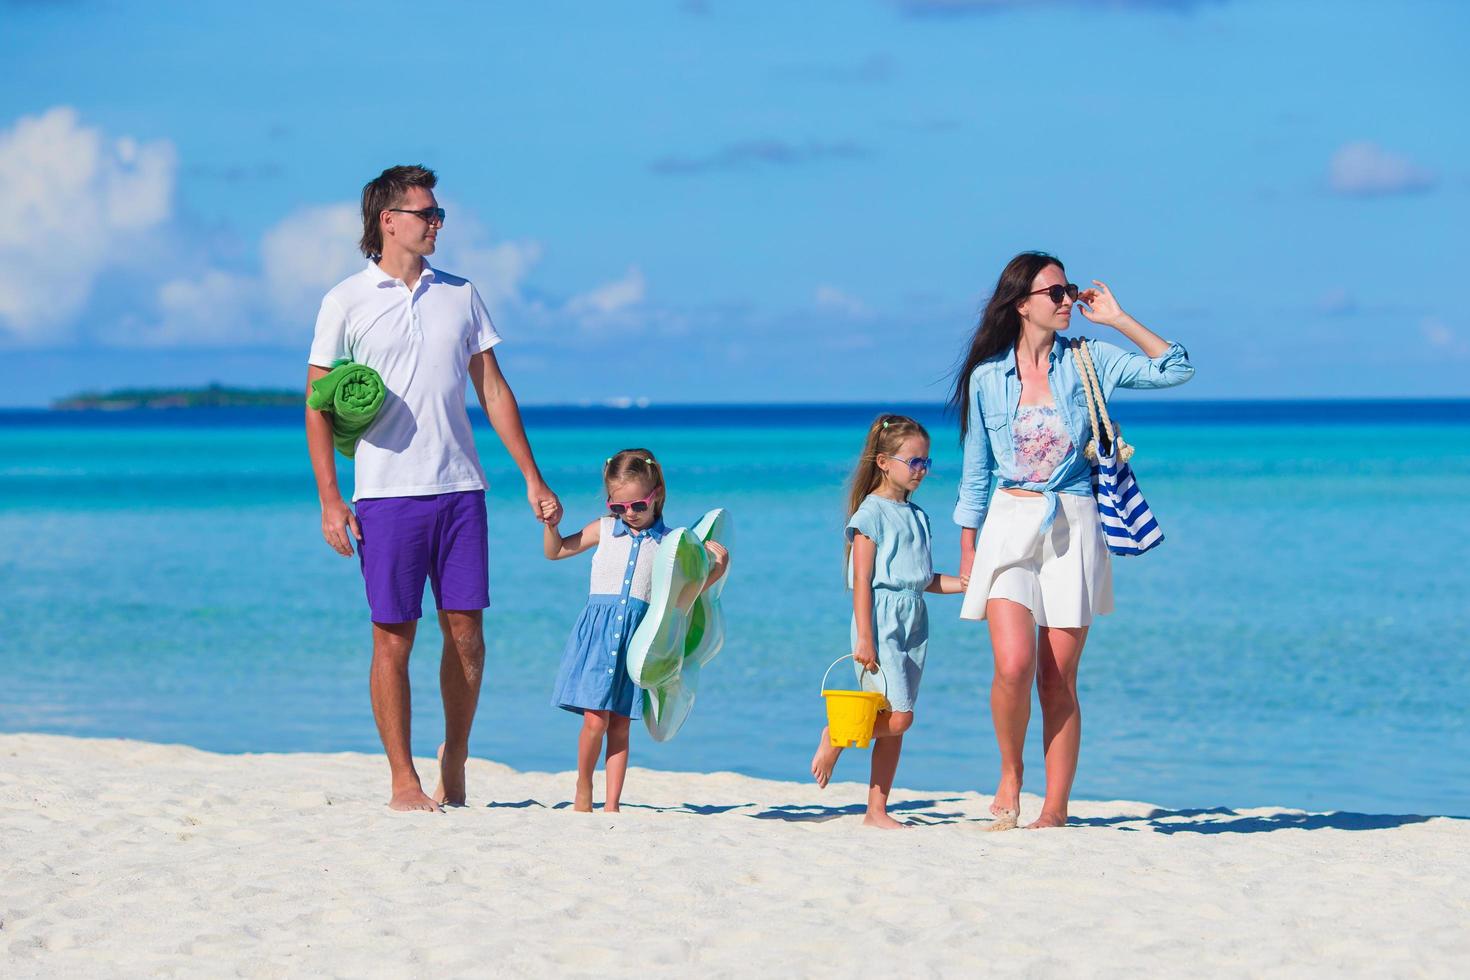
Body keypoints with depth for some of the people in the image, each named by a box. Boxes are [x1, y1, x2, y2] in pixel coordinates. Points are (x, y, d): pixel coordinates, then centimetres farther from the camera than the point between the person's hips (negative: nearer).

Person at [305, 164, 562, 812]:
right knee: (393, 638, -2)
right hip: (387, 492, -3)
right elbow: (318, 405, 1)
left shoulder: (460, 296, 12)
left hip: (459, 488, 3)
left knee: (466, 631, 2)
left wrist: (532, 478, 11)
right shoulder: (346, 302, 1)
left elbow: (492, 389, 16)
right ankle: (404, 782, 5)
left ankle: (455, 759, 18)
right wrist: (329, 499, -8)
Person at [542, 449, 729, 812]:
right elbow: (555, 552, 22)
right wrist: (550, 524, 7)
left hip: (638, 633, 0)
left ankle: (612, 803, 6)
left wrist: (718, 566, -4)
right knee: (595, 718, -9)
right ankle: (583, 789, 11)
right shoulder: (604, 530, 11)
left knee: (620, 725, 1)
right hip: (599, 629, 0)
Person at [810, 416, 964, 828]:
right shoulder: (872, 511, -7)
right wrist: (864, 638, -18)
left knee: (896, 725, 6)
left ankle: (877, 810, 9)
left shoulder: (916, 515, 16)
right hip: (882, 621, -8)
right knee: (897, 716, -16)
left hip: (913, 623, 8)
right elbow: (862, 580, -12)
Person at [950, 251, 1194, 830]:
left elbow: (1175, 370, 1)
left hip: (1072, 527, 0)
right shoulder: (987, 376, 6)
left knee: (1059, 680, 0)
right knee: (1013, 665, -17)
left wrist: (1118, 319, -2)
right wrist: (967, 552, 11)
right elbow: (976, 472, 12)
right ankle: (1010, 775, 7)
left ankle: (1055, 809, 7)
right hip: (1009, 526, 0)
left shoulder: (1087, 361, 5)